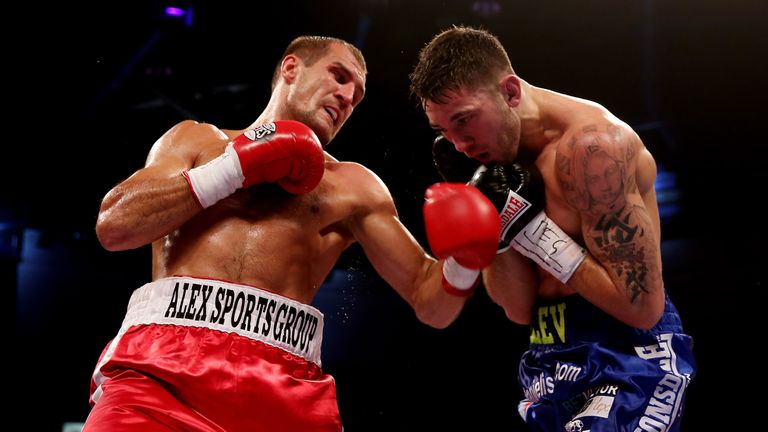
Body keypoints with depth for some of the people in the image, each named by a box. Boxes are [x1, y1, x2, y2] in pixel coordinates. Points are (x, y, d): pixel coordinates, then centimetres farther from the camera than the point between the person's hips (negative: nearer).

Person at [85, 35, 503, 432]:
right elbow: (113, 226, 5)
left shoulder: (353, 187, 21)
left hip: (283, 384, 1)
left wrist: (462, 263, -4)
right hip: (161, 364, -1)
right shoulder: (197, 139, 20)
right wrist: (238, 166, 3)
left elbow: (428, 302, 19)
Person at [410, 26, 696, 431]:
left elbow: (642, 306, -20)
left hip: (628, 359, -8)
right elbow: (520, 310, 5)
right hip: (552, 364, 8)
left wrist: (530, 225, -19)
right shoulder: (503, 155, 5)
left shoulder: (591, 144, -19)